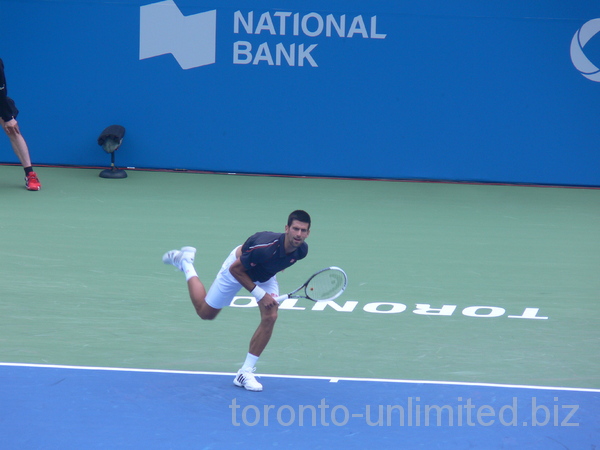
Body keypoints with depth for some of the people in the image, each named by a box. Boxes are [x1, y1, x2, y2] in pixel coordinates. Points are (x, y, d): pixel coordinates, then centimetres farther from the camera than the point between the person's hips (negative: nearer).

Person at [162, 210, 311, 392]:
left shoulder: (302, 250, -26)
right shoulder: (264, 246, -45)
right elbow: (236, 269, -29)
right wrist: (259, 293, -31)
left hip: (265, 275, 5)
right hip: (238, 268, -5)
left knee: (270, 317, -16)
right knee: (205, 313, 13)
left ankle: (245, 372, -5)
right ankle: (185, 262, 35)